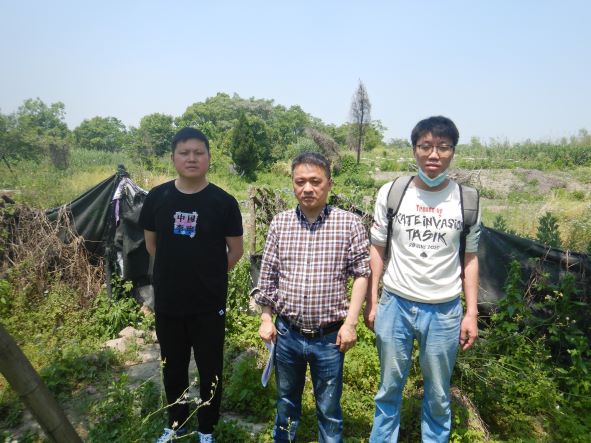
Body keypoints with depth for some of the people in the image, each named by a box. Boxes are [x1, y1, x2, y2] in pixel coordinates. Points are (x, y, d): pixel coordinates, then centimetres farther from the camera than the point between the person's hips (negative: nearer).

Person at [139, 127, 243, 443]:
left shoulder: (223, 202, -10)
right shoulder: (157, 197, -3)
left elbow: (235, 251, -1)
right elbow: (151, 244, 10)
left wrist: (208, 276, 6)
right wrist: (177, 272, 10)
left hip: (209, 304, -2)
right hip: (167, 302, 3)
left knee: (210, 369, 13)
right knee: (173, 368, 19)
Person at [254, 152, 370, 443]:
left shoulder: (349, 223, -9)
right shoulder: (280, 223, -2)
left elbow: (361, 274, -5)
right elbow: (267, 276, 5)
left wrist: (350, 323, -9)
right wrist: (266, 318, 4)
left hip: (330, 336, -2)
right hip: (286, 333, 3)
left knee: (329, 409, 15)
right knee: (286, 400, 24)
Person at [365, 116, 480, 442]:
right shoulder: (391, 193, -5)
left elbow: (469, 258, 4)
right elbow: (377, 250, 2)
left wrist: (471, 313, 1)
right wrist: (371, 302, 1)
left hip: (445, 311, 0)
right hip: (395, 305, 0)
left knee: (438, 395, 16)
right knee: (389, 388, 17)